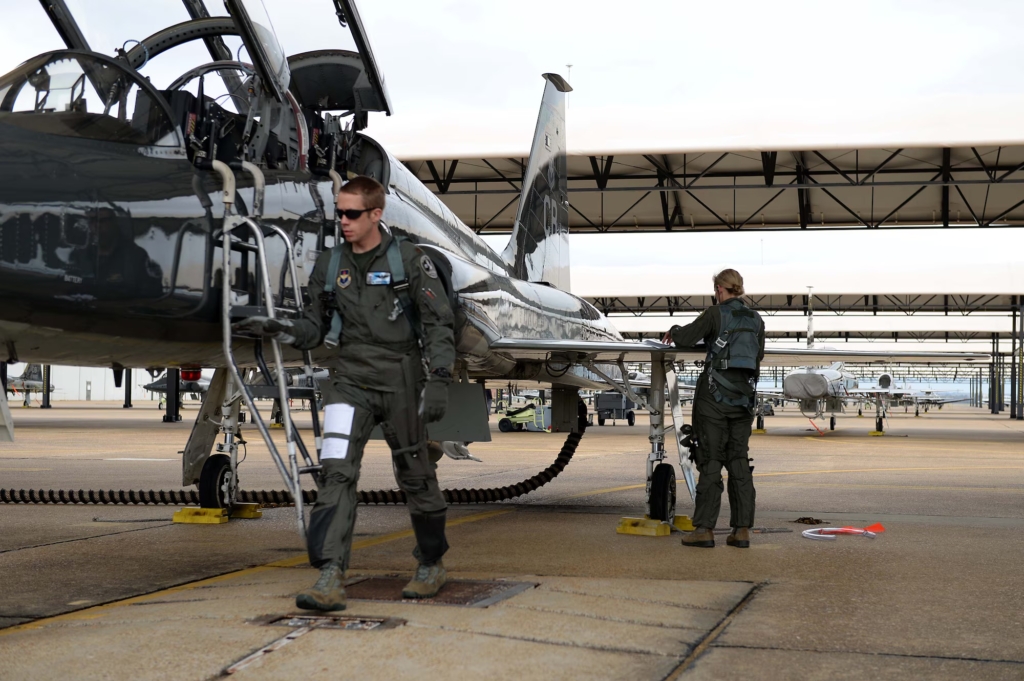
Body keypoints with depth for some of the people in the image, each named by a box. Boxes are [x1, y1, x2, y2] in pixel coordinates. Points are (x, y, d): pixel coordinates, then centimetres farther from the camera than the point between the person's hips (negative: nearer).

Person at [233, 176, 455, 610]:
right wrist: (277, 329, -4)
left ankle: (432, 565, 30)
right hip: (349, 381, 3)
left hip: (400, 383, -3)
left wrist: (437, 383, -13)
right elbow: (315, 329, 15)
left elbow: (439, 324, -4)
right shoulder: (329, 266, 9)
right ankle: (330, 579, -20)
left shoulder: (410, 260, -3)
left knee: (415, 476, 9)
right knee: (335, 473, -14)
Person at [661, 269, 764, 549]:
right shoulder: (756, 320, 10)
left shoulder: (715, 314, -7)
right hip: (744, 397, 5)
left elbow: (685, 339, -12)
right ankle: (742, 529, 5)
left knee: (711, 461, -3)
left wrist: (674, 330, 9)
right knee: (739, 461, 8)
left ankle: (704, 528, -3)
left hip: (714, 394, -5)